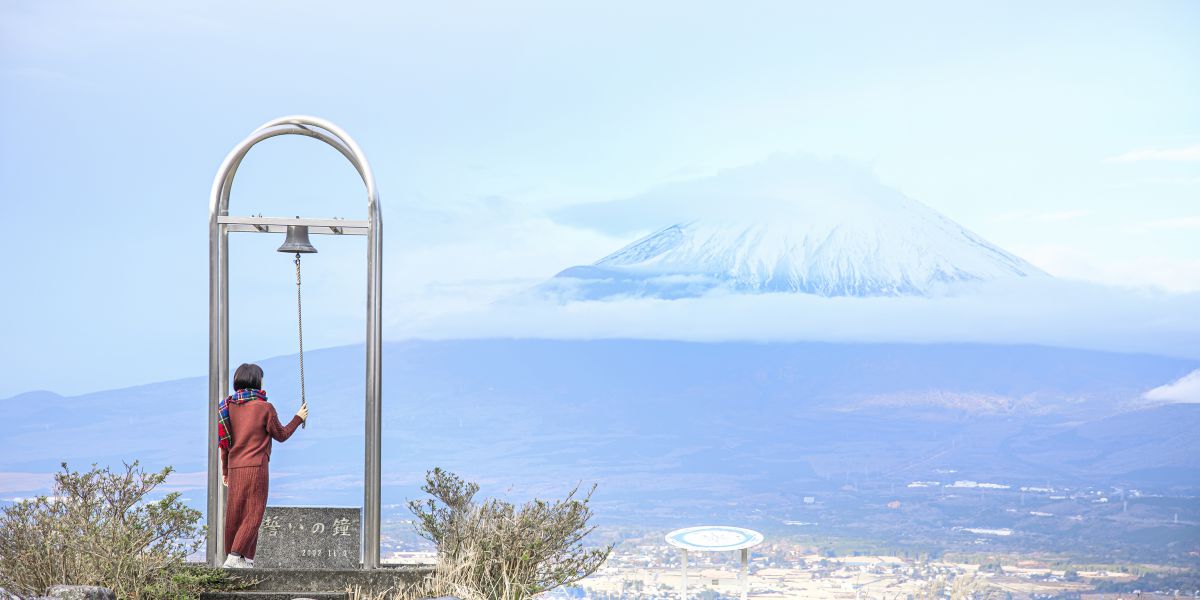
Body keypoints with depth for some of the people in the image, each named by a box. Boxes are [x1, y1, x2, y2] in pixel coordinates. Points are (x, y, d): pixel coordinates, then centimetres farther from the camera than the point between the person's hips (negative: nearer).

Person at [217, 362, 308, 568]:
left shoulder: (229, 406, 8)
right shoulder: (264, 408, -6)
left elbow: (225, 442, 13)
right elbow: (281, 435, 5)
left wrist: (225, 471, 21)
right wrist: (298, 418, 19)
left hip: (234, 467, 6)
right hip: (256, 467, -6)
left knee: (235, 513, 9)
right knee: (253, 513, -4)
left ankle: (246, 559, 11)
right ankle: (235, 556, -15)